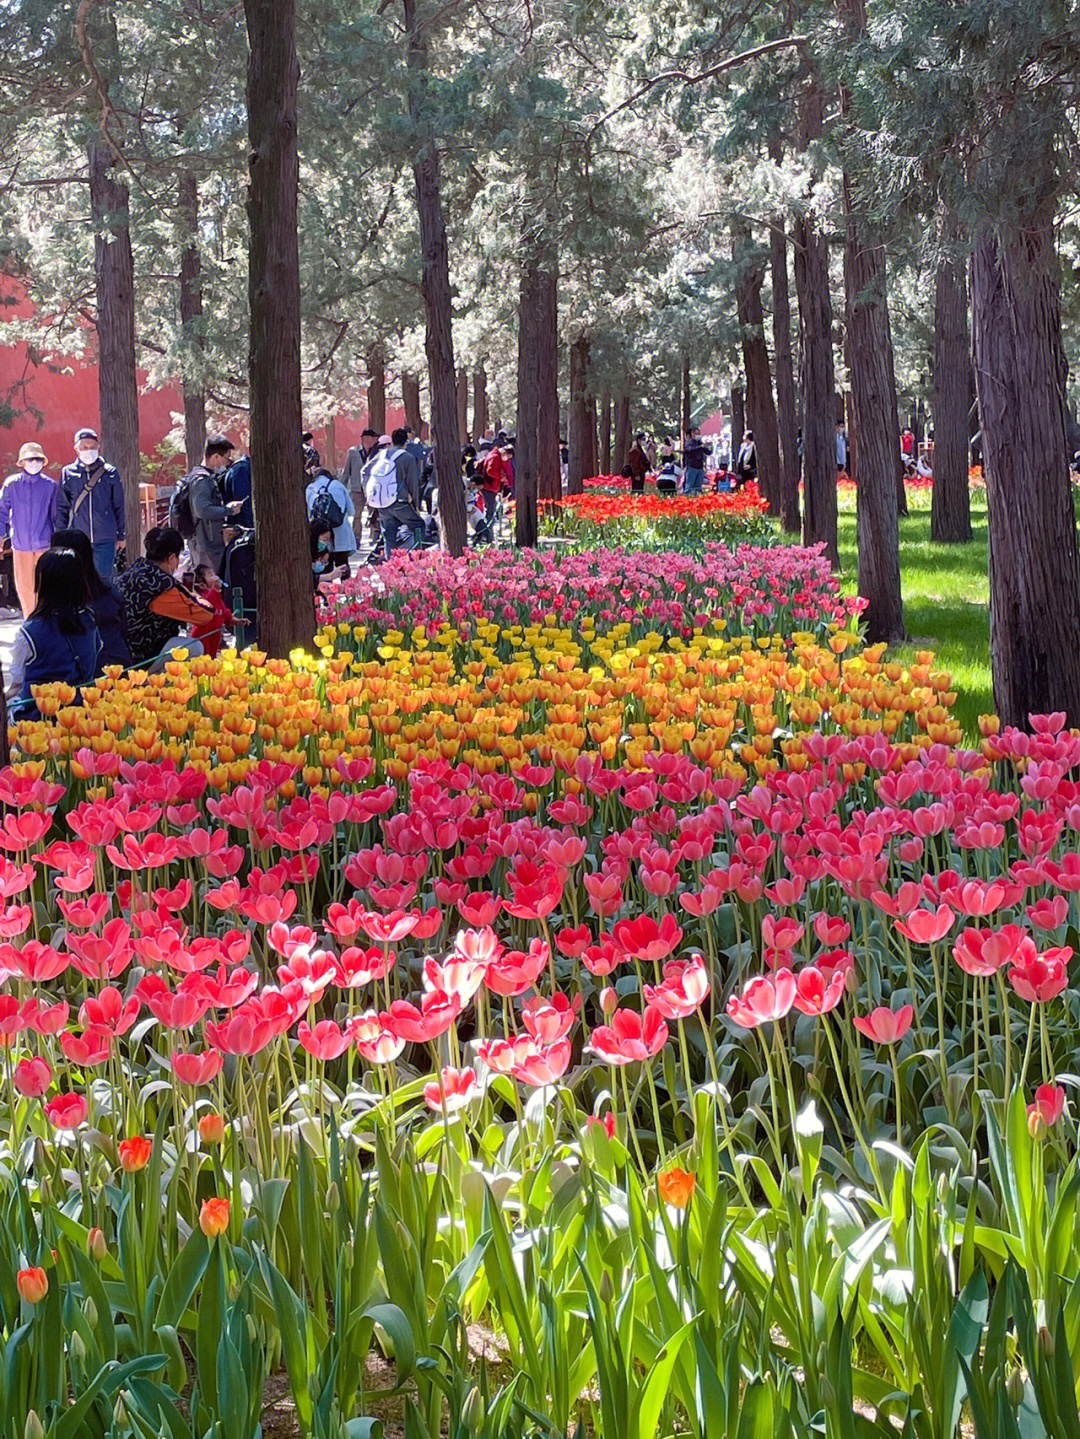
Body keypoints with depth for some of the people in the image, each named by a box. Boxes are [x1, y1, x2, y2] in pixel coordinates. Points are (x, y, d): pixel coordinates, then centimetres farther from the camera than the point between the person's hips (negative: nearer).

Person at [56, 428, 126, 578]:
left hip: (105, 539, 0)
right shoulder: (68, 473, 4)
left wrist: (120, 536, 11)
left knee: (104, 579, 0)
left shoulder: (110, 473, 3)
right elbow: (61, 508, 10)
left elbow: (119, 507, 10)